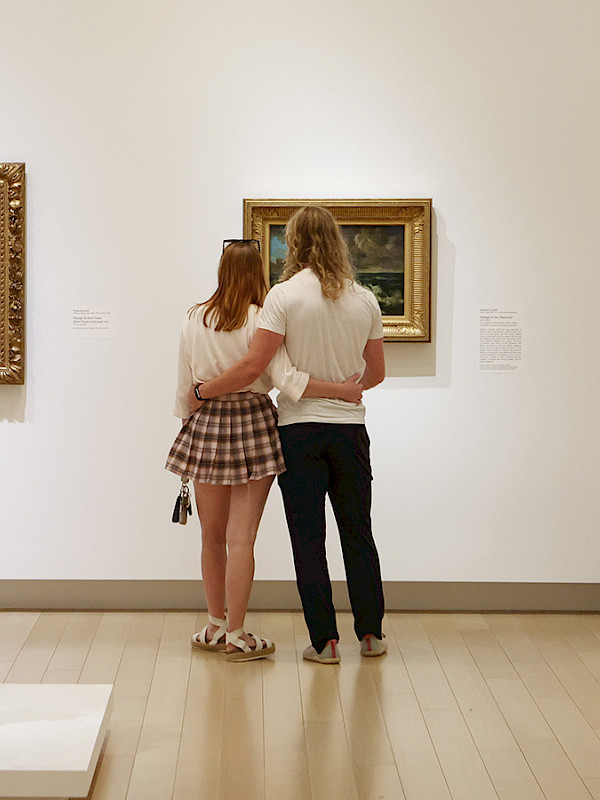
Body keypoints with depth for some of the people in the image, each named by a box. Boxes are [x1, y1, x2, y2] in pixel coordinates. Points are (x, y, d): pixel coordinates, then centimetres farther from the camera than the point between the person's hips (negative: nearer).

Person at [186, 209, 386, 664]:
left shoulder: (285, 295, -10)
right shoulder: (364, 300, 3)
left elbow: (253, 367, -15)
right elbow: (376, 373, 10)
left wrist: (203, 391, -3)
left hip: (300, 427, -3)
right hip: (350, 428, 3)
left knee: (308, 539, 4)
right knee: (358, 533, 14)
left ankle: (324, 640, 6)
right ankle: (371, 634, 20)